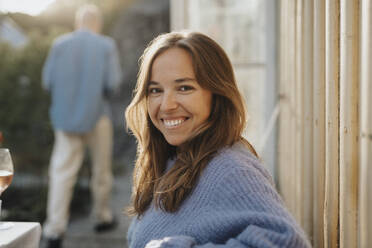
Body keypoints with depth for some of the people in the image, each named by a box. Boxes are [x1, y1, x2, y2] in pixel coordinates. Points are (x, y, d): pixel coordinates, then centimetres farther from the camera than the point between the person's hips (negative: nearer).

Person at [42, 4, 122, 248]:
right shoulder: (106, 46, -4)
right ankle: (102, 216, 30)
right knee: (101, 169, 16)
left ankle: (55, 228, -8)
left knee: (62, 172, 1)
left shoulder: (60, 44, 1)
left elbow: (48, 82, 1)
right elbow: (112, 84, -11)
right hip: (96, 116, -1)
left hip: (65, 116, 2)